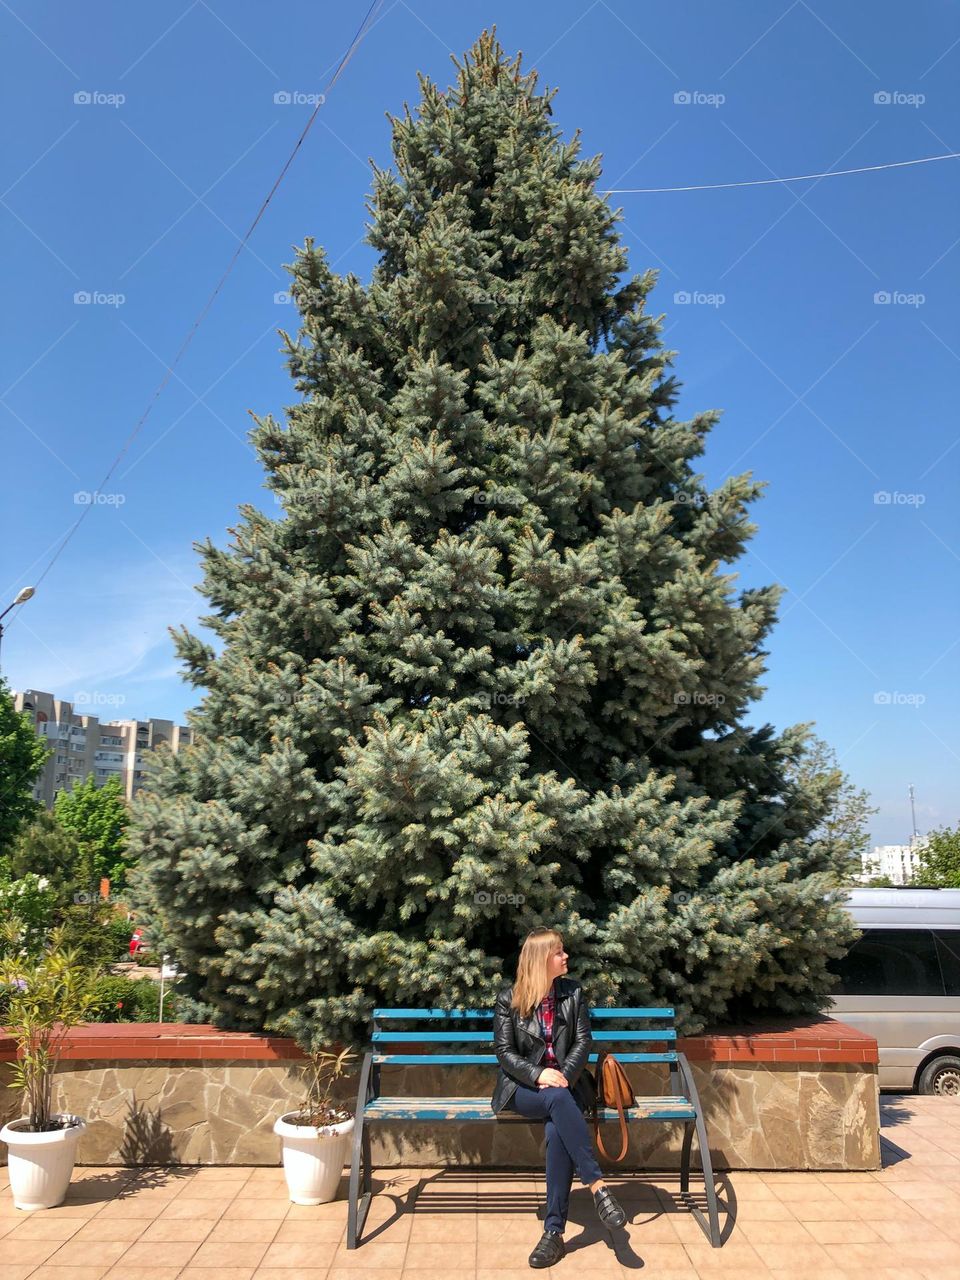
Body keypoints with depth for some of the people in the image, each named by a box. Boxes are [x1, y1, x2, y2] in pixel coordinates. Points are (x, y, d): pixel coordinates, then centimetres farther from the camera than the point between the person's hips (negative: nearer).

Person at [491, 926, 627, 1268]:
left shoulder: (573, 992, 5)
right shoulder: (509, 999, -2)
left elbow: (583, 1041, 2)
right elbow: (504, 1051, -4)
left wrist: (564, 1075, -15)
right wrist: (538, 1074, -21)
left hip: (564, 1083, 2)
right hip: (524, 1086, -2)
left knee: (557, 1131, -32)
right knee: (559, 1100, -37)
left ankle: (554, 1231, -28)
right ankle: (597, 1186, -38)